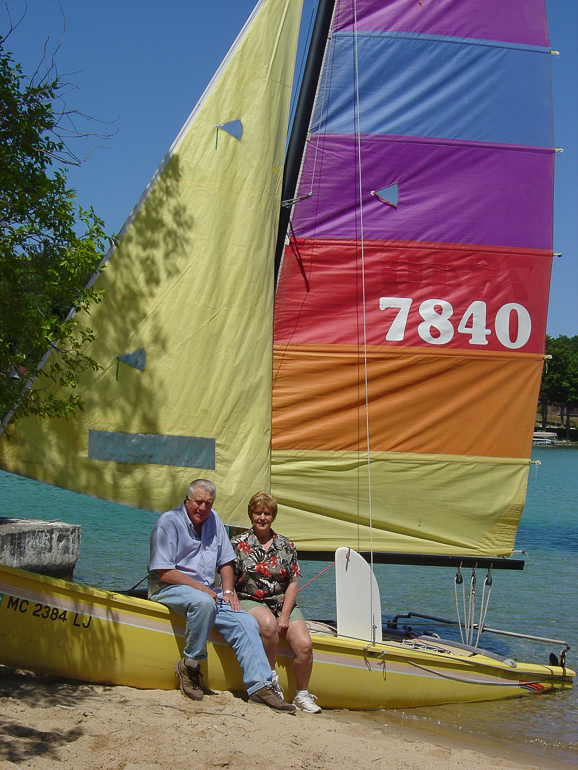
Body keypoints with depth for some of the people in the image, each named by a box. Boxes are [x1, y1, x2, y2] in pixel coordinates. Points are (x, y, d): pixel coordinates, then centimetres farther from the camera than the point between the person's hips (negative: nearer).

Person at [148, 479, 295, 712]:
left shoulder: (213, 520, 11)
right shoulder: (168, 523, -10)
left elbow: (225, 561, 18)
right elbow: (164, 573, -15)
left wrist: (228, 590, 1)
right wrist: (201, 588, -17)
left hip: (207, 591, 7)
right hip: (170, 588, -7)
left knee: (246, 623, -14)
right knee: (204, 602, -38)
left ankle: (259, 686, -14)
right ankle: (189, 664, -20)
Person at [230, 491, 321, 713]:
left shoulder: (286, 546, 10)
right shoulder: (239, 544, 5)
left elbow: (293, 583, 6)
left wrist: (285, 615, -6)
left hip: (283, 603, 3)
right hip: (250, 602, -3)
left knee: (304, 645, -22)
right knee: (268, 623, -38)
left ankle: (302, 695, 0)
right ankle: (271, 678, -16)